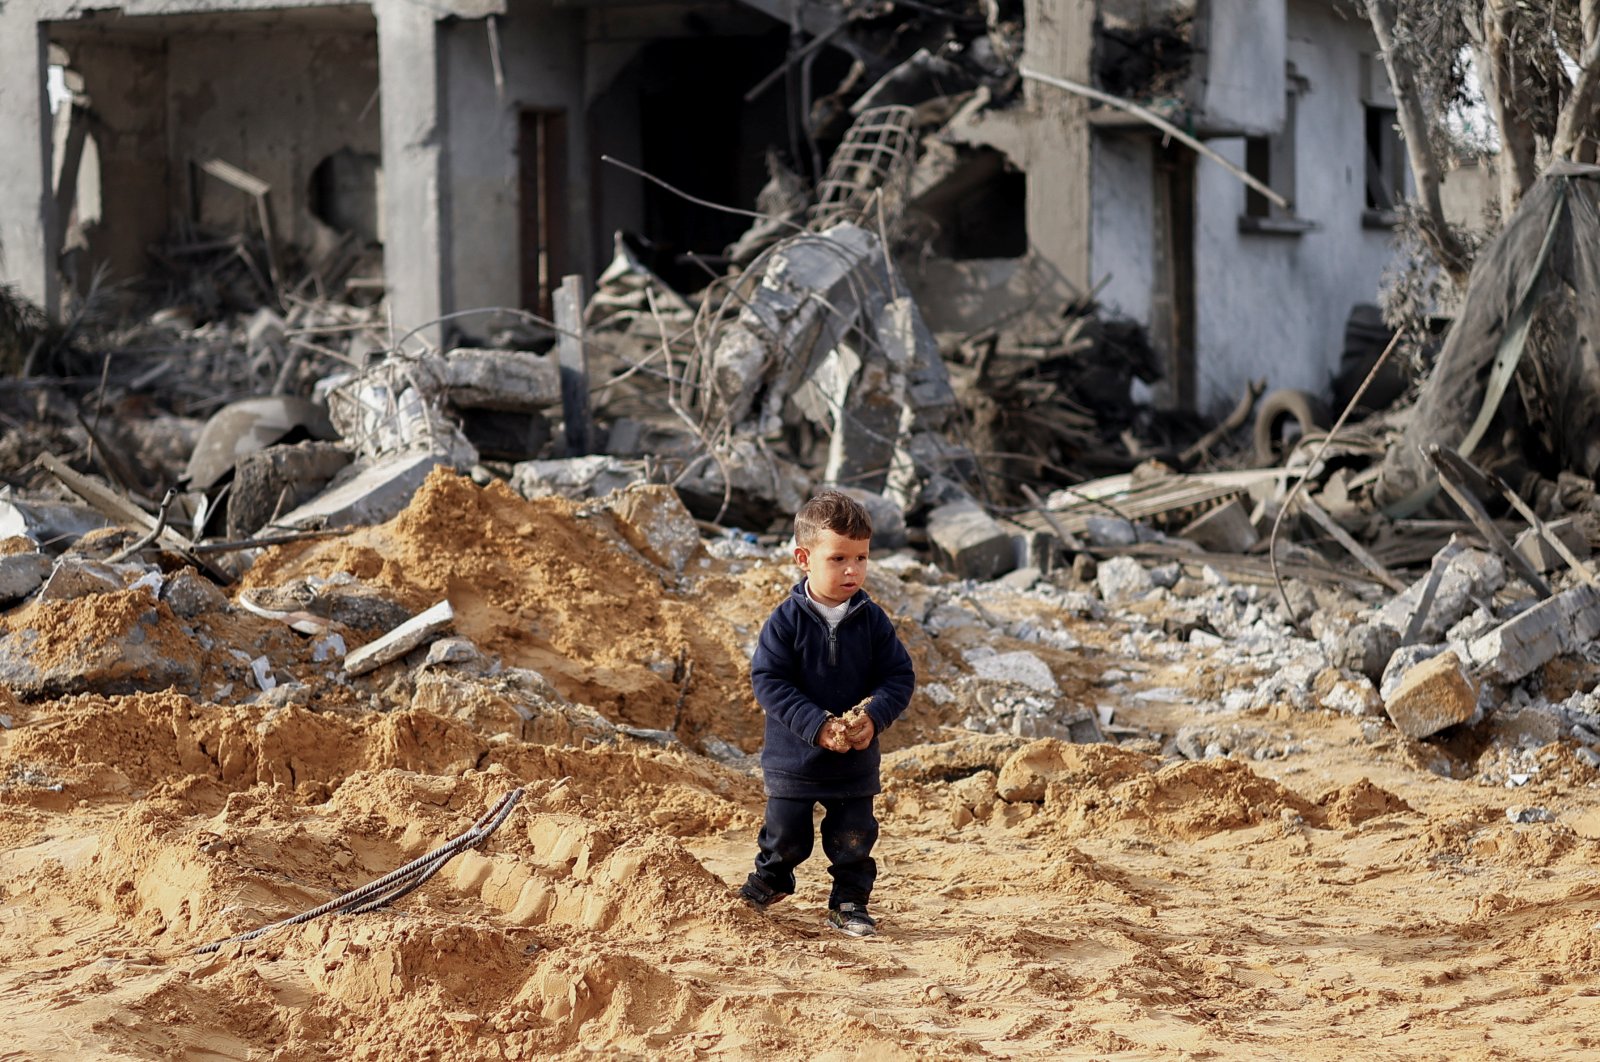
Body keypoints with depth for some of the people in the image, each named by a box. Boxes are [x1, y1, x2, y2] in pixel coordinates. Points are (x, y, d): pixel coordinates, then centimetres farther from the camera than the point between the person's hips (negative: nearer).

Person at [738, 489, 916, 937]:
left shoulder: (872, 620, -5)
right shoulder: (786, 621, -14)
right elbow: (769, 681, -16)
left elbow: (900, 677, -2)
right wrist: (818, 726, -24)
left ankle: (849, 903, 25)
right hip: (793, 756, -2)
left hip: (857, 761, 2)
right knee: (785, 835, 12)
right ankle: (768, 881, 39)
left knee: (853, 838, 7)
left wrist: (874, 717, -21)